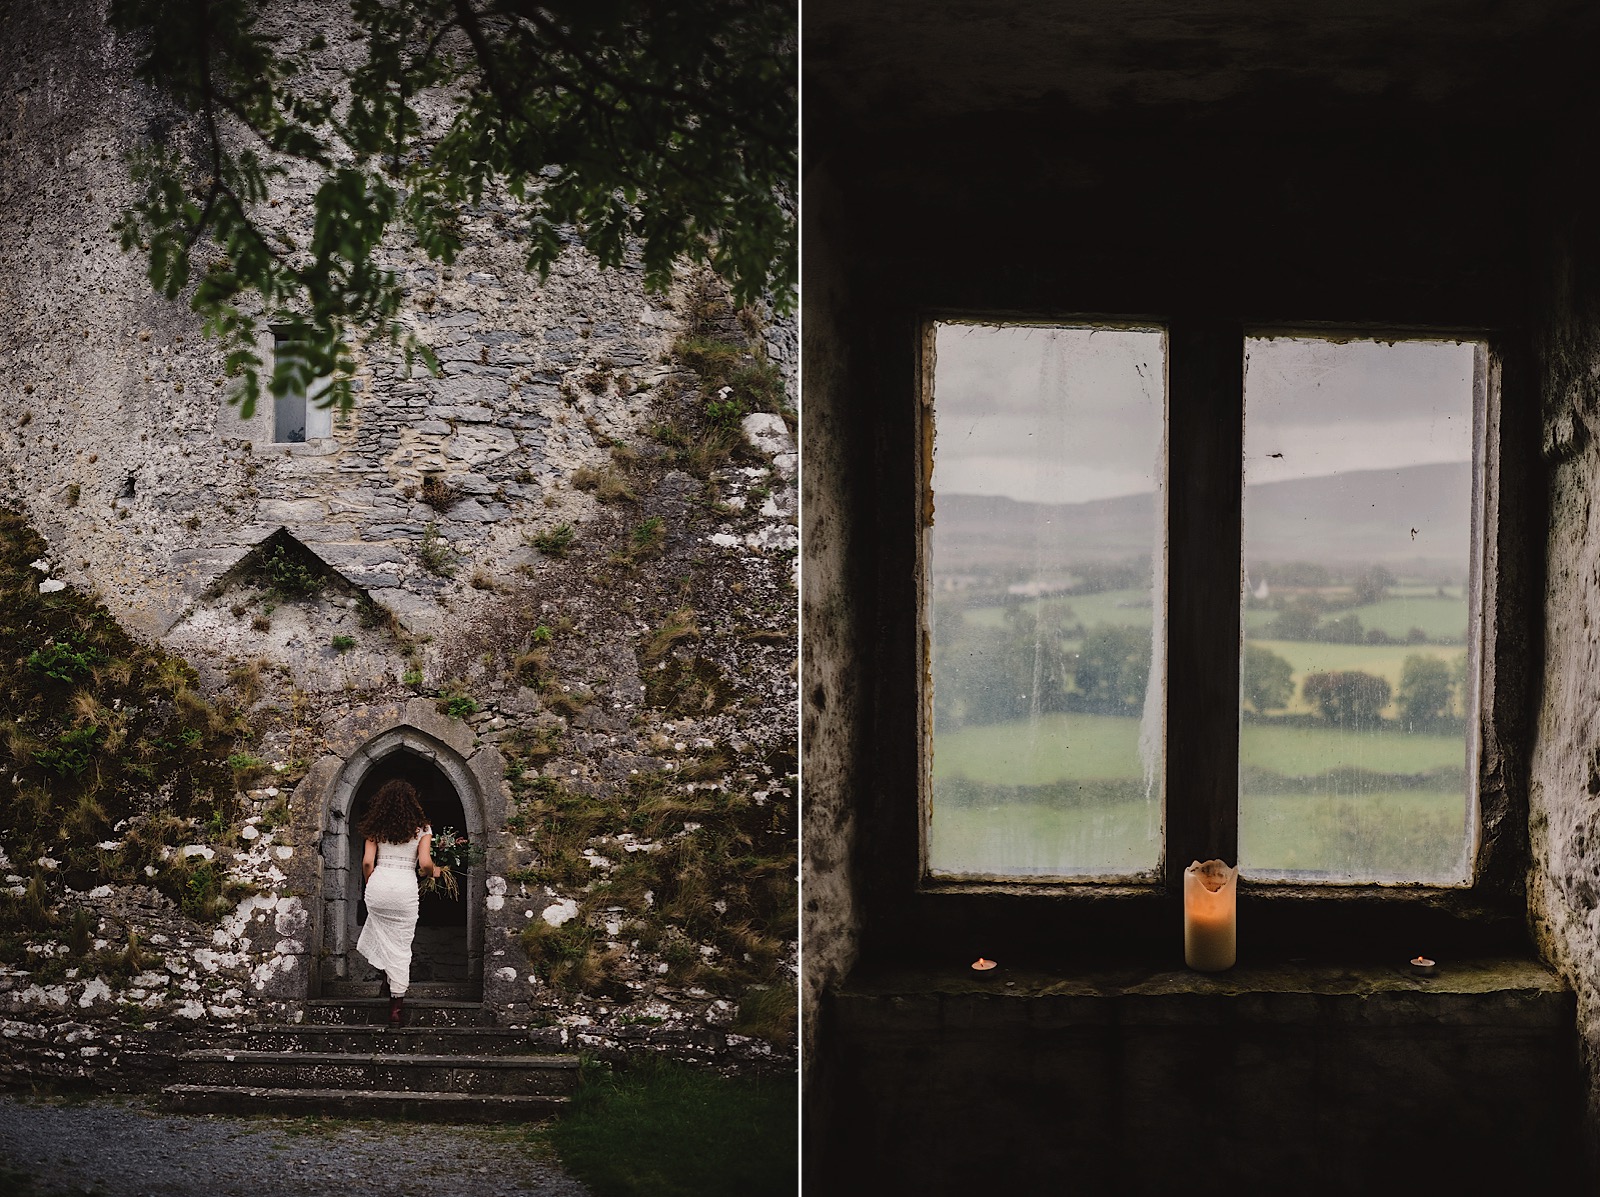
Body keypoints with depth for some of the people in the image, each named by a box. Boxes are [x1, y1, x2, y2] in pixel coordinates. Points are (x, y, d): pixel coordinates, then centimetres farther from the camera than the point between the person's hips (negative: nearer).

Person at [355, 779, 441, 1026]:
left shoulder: (376, 828, 7)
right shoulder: (421, 828, 1)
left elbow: (367, 862, 2)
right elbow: (424, 863, -7)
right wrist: (434, 872, 14)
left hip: (378, 884, 2)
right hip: (405, 886, -2)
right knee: (401, 946, 4)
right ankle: (396, 1004, 4)